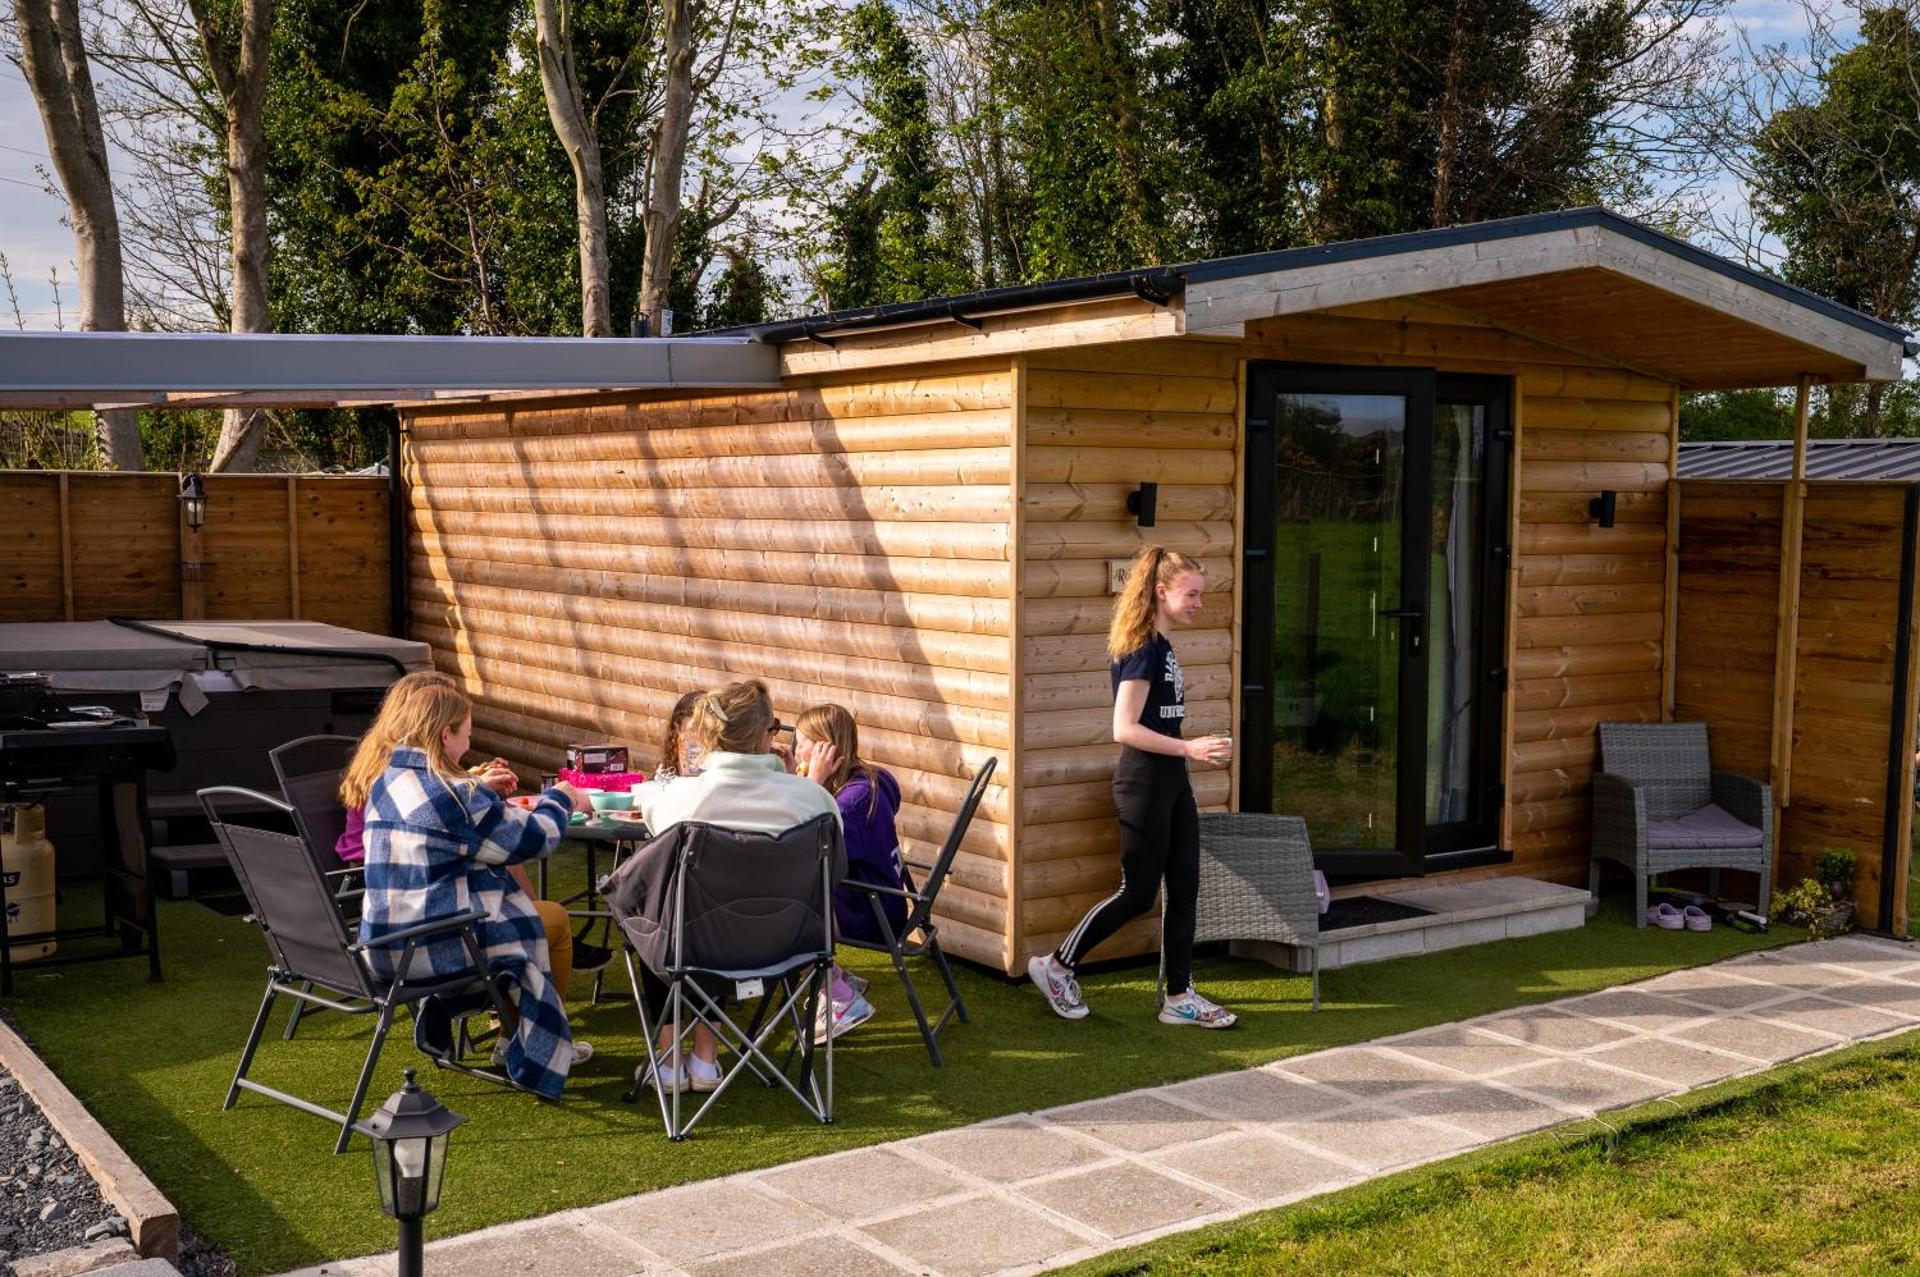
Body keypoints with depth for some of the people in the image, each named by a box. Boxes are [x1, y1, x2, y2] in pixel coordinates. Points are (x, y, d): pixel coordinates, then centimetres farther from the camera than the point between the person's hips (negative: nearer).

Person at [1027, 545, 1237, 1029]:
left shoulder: (1161, 645, 11)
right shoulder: (1142, 648, -17)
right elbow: (1124, 729, -23)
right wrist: (1188, 748, -25)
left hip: (1171, 780, 9)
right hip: (1144, 781, -9)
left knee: (1184, 888, 9)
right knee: (1138, 893, 0)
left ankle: (1180, 996, 16)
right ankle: (1056, 966, 15)